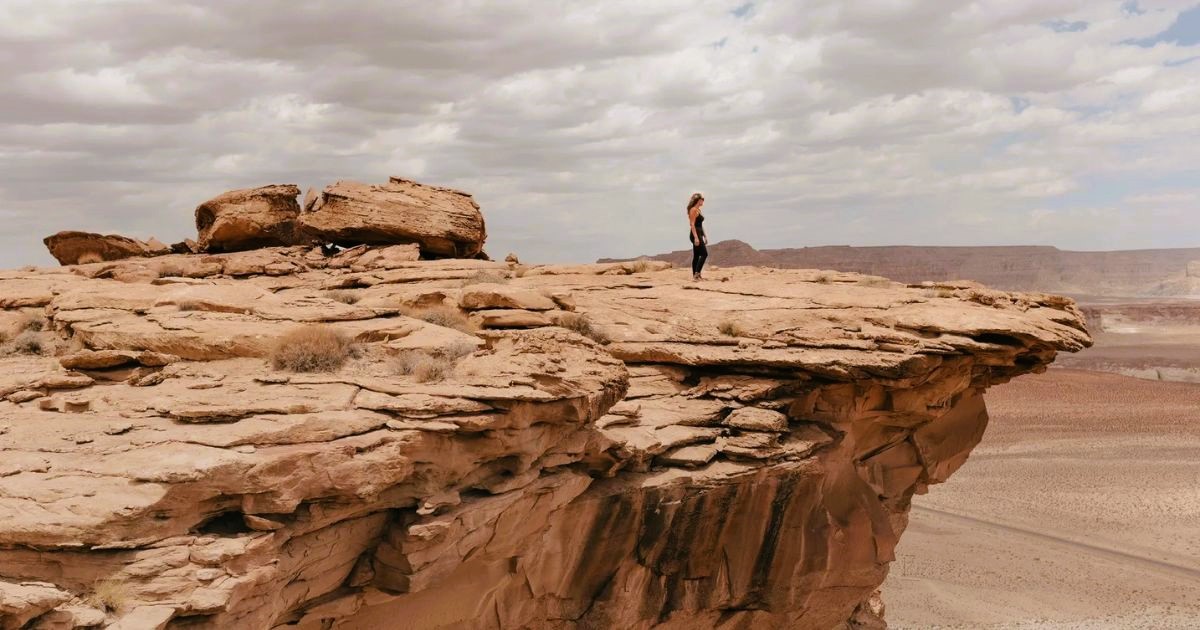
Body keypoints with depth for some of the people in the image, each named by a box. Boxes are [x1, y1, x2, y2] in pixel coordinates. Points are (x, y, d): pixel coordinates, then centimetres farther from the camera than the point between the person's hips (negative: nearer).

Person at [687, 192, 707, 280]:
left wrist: (704, 236, 23)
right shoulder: (693, 210, -11)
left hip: (699, 234, 10)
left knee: (696, 256, 8)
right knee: (704, 254, -14)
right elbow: (692, 224, -18)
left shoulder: (698, 210, 17)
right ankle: (697, 273, -17)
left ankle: (695, 276, 9)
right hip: (695, 234, -10)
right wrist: (696, 237, -24)